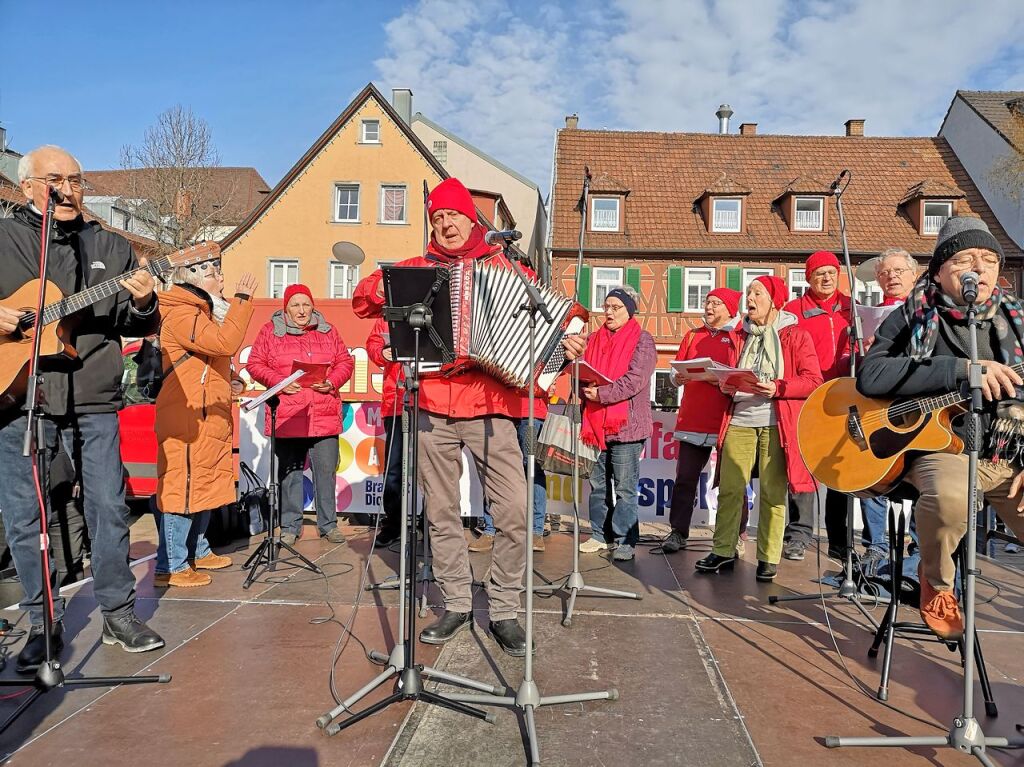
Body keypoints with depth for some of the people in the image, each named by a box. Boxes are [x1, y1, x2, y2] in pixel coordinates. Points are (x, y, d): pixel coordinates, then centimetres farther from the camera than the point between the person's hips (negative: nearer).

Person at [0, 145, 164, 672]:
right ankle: (44, 622, 21)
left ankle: (118, 612, 18)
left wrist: (143, 303, -12)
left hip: (93, 401, 1)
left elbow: (136, 326, 10)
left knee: (110, 507, 5)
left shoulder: (111, 247, 11)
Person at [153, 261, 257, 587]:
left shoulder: (201, 313, 19)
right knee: (184, 487, -5)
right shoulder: (181, 315, -14)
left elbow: (219, 348, 26)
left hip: (207, 417, 10)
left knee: (206, 485, 16)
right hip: (187, 418, -10)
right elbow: (225, 342, -27)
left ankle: (197, 551, 28)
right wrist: (242, 299, -21)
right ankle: (170, 566, 3)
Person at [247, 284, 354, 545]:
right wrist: (279, 382, -11)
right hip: (287, 417, -1)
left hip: (324, 416, 1)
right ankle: (290, 527, 18)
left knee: (326, 470, 3)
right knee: (289, 472, 5)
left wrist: (332, 382, -6)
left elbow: (346, 361, 11)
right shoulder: (270, 331, 8)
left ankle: (328, 524, 16)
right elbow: (255, 364, 4)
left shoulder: (328, 331, 13)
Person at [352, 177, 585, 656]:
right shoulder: (418, 269, 15)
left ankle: (503, 610, 9)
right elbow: (363, 302, 16)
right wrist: (388, 284, -3)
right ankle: (456, 604, 23)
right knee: (441, 513, 8)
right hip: (432, 408, 2)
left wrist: (562, 342, -7)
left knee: (515, 512, -9)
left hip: (490, 408, -1)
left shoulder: (502, 266, 12)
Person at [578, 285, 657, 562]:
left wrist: (602, 394, -21)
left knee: (625, 487, 0)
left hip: (626, 424, -6)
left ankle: (625, 541, 8)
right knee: (598, 483, 12)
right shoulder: (595, 339, 16)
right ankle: (600, 535, 24)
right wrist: (585, 389, -7)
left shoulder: (642, 340, -2)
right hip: (595, 423, 6)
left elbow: (635, 380, -14)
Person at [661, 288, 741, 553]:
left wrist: (715, 376, -19)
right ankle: (678, 533, 11)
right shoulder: (692, 336, 17)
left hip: (727, 420, -4)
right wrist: (680, 377, -7)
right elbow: (676, 376, 15)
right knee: (685, 478, 4)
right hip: (693, 419, 4)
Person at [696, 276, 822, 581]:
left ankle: (769, 558, 8)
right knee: (729, 489, 0)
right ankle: (723, 551, 9)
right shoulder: (739, 336, 18)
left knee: (772, 493, -1)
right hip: (739, 420, 4)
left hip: (776, 423, -4)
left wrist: (777, 388, -17)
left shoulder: (796, 336, 4)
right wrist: (726, 385, 4)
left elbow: (813, 381, -3)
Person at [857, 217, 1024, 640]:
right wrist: (962, 369, -22)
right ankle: (937, 580, -4)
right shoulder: (911, 319, -2)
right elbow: (870, 377, -19)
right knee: (951, 495, -37)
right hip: (941, 446, -4)